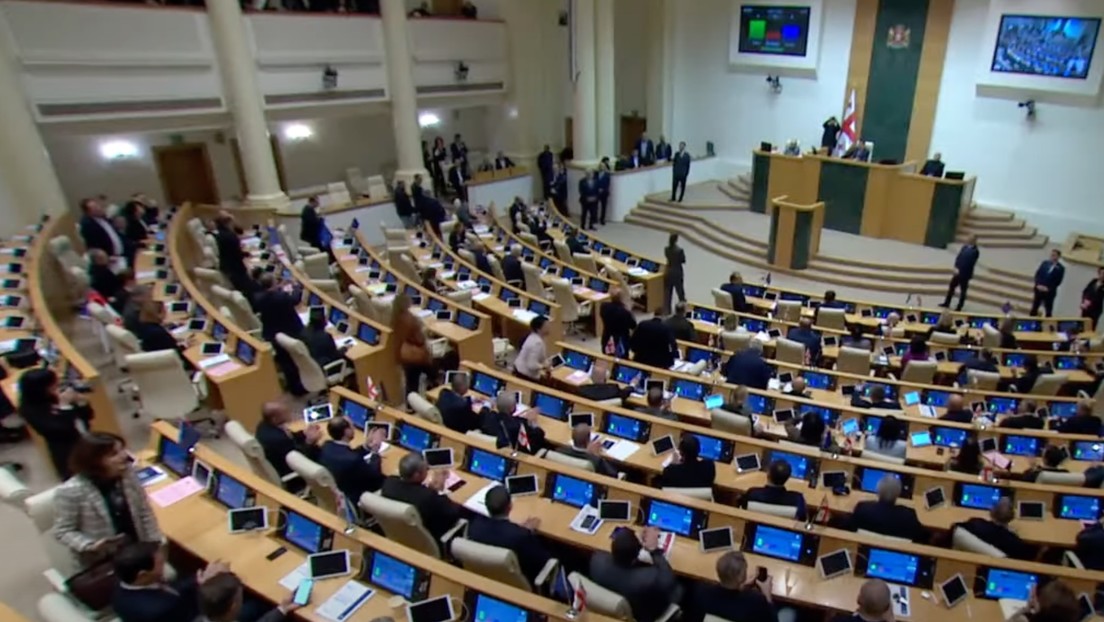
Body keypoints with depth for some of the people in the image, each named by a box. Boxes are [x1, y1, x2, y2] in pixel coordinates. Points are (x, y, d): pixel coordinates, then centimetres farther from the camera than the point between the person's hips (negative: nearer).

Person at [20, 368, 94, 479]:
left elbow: (88, 416, 3)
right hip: (67, 454, -5)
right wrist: (64, 406, -23)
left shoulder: (60, 395, -4)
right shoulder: (30, 411, -15)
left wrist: (79, 400, -14)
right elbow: (62, 431, -25)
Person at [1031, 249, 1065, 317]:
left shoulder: (1061, 268, -1)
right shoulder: (1045, 263, 8)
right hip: (1039, 289, 3)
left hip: (1049, 292, -3)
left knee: (1048, 310, 0)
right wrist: (1038, 285, -10)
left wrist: (1048, 288, -15)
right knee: (1034, 308, 7)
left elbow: (1058, 281, -6)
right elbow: (1037, 274, 4)